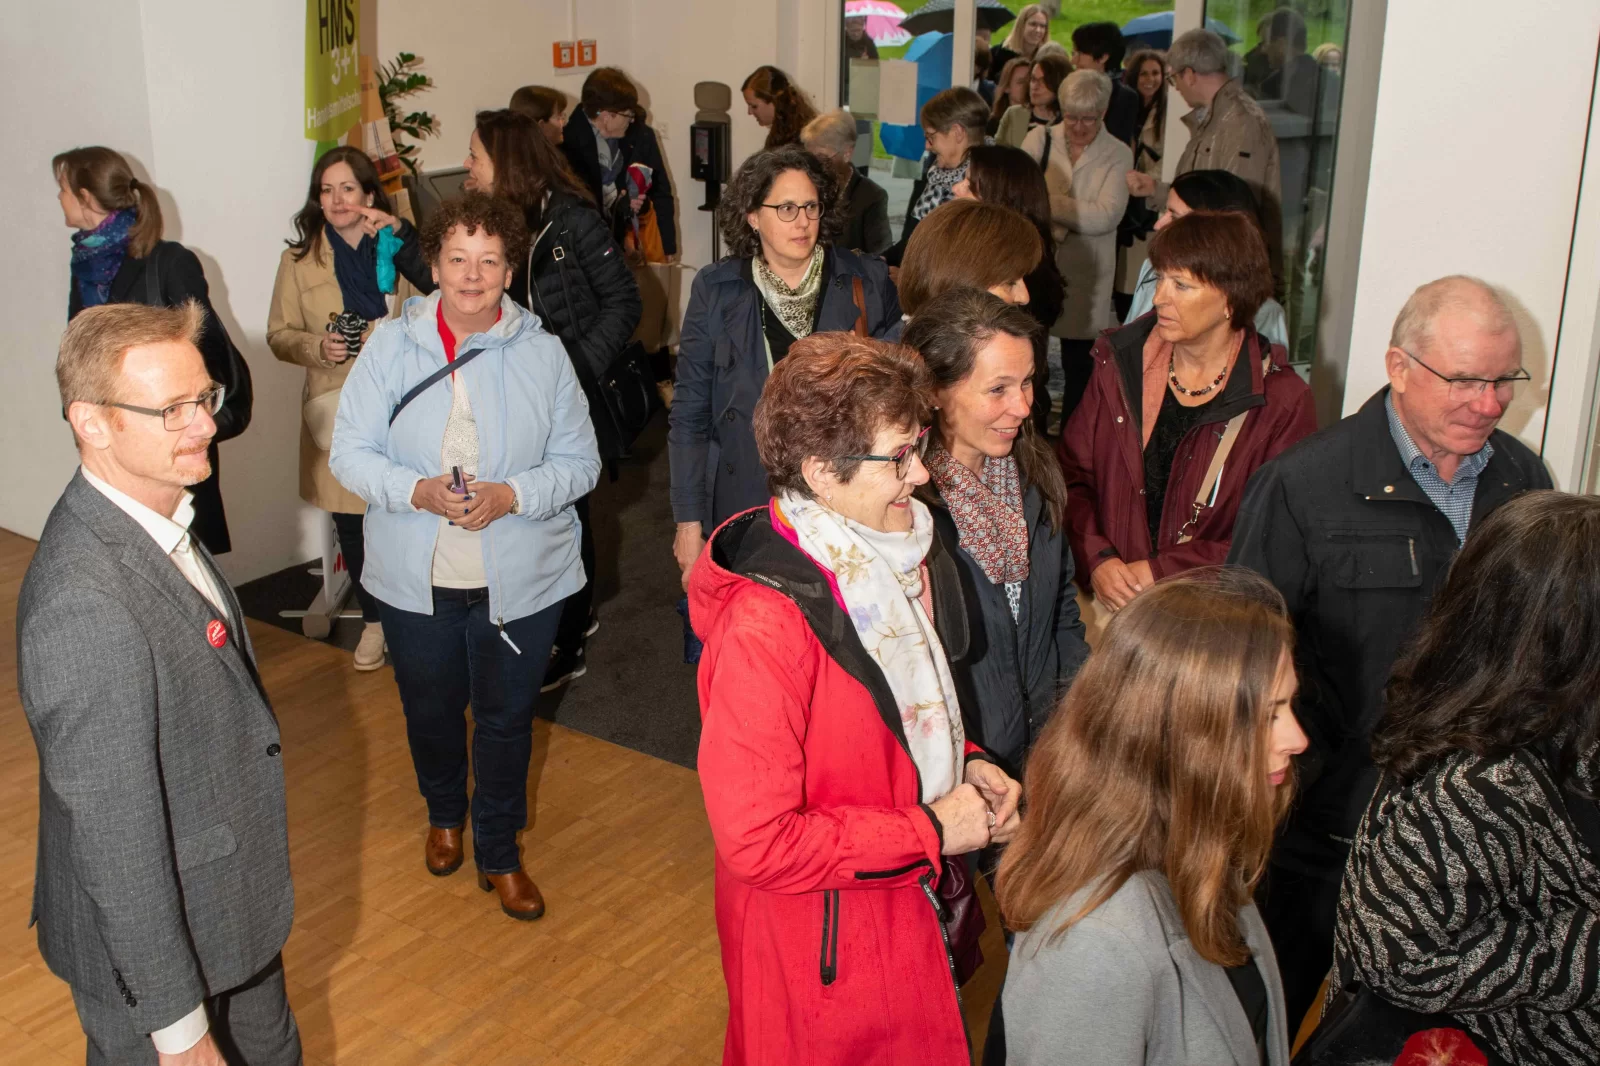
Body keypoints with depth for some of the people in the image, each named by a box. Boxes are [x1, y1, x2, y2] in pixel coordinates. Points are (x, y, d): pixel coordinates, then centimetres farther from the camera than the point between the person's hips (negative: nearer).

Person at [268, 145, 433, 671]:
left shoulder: (398, 248, 2)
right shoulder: (300, 259, 5)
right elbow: (279, 335, 8)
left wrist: (402, 238, -19)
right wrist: (317, 346, -13)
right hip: (337, 410, 1)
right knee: (351, 520, 10)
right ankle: (373, 619, 29)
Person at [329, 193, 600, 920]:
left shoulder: (543, 353, -4)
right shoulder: (392, 345, -3)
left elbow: (579, 460, -3)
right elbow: (351, 452, -4)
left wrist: (511, 496, -20)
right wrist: (418, 491, -22)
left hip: (519, 580, -1)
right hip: (417, 580, 1)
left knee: (507, 718, 11)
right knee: (429, 709, 20)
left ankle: (498, 853, 33)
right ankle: (445, 814, 50)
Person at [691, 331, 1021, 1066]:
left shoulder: (898, 556, -1)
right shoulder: (766, 627, -30)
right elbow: (756, 840, -28)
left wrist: (965, 763, -4)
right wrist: (931, 831, -21)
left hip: (912, 910, 8)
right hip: (823, 942, -8)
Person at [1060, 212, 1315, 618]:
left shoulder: (1283, 403, -3)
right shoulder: (1120, 364, 7)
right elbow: (1071, 476, 8)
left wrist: (1163, 571, -10)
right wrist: (1097, 559, -8)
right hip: (1111, 601, 2)